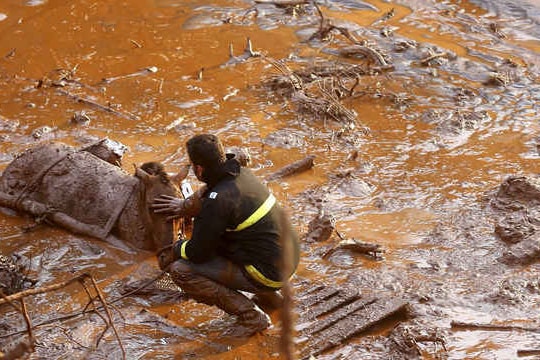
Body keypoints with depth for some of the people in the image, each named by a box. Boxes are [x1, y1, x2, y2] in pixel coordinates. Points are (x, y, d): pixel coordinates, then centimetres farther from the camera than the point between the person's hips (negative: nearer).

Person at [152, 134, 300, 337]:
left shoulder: (219, 200, -23)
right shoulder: (241, 173, 2)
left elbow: (197, 253, -13)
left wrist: (170, 255, 6)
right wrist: (186, 206, 30)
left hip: (268, 273, -9)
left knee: (181, 270, -10)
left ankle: (251, 317, -6)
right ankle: (268, 296, 22)